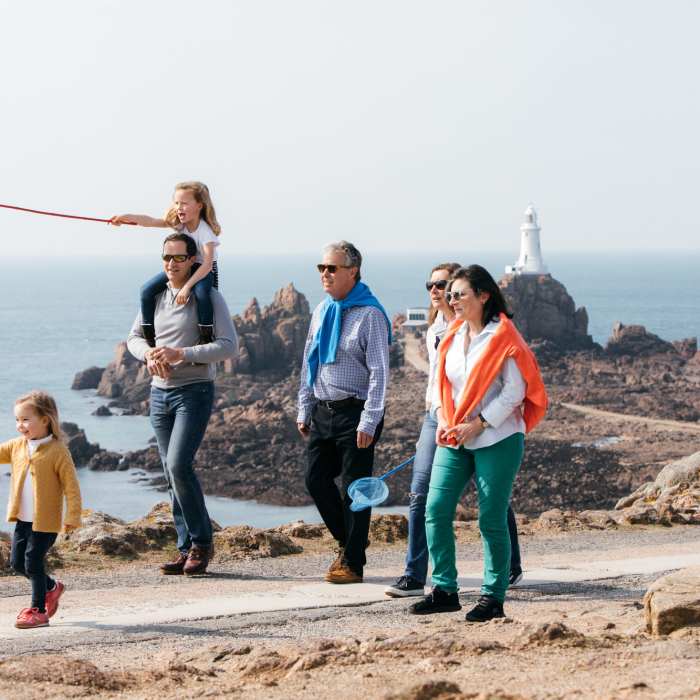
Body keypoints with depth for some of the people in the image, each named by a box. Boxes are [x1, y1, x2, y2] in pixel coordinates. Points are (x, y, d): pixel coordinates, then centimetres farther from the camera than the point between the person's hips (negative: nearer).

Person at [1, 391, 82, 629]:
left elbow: (71, 486, -12)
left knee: (33, 562, -4)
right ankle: (51, 587, 34)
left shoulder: (57, 451, -13)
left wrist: (73, 517, -14)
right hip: (22, 519, 7)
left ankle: (38, 609, 9)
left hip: (45, 521, -7)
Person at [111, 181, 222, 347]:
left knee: (201, 293, -41)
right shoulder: (177, 222, -8)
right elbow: (152, 221, -21)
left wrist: (187, 286, -40)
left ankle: (206, 341, -31)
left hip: (203, 270, -6)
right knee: (147, 290, -10)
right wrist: (129, 217, -39)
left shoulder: (205, 231, -26)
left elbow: (207, 264, -33)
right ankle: (149, 342, 0)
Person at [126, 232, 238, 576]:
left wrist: (181, 354, -22)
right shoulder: (155, 296, 10)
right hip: (160, 393, 6)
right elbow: (134, 338, 16)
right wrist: (150, 354, -8)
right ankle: (186, 548, 11)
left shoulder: (209, 298, -7)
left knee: (179, 466, -19)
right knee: (172, 474, 6)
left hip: (194, 391, -6)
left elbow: (229, 345, -14)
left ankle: (202, 542, -7)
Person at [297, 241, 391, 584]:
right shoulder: (322, 311, 11)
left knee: (355, 486, -2)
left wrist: (369, 423, -19)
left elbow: (379, 372, -15)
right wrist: (305, 410, 16)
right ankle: (347, 541, 24)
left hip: (355, 412, -7)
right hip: (323, 411, 7)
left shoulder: (370, 314, -12)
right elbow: (309, 363, 19)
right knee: (316, 478, 5)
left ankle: (352, 563, 4)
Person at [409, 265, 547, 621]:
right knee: (435, 510, -2)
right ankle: (444, 590, 6)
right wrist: (443, 419, 1)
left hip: (497, 439, -7)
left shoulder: (503, 337, -9)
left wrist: (478, 424, -16)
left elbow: (514, 392, -13)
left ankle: (494, 597, 8)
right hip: (454, 439, 7)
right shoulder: (453, 336, 12)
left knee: (491, 519, -2)